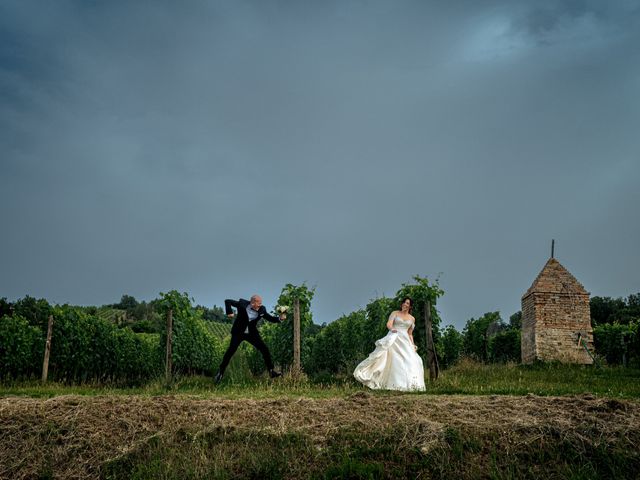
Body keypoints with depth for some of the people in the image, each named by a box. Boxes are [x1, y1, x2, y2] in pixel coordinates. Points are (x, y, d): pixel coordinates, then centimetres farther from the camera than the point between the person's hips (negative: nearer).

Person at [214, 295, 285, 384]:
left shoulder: (262, 310, -7)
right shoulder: (242, 304, -15)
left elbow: (270, 318, 0)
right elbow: (227, 301, -6)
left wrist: (280, 318, -19)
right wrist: (229, 312, -20)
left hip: (252, 333, 3)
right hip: (238, 332, -3)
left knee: (265, 350, -6)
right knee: (231, 350, -7)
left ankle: (271, 371, 3)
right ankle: (221, 372, 8)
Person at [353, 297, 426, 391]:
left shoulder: (412, 319, 18)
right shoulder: (395, 313, 8)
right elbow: (389, 324, -7)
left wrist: (413, 345, 9)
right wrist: (392, 329, -30)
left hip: (405, 341, 3)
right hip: (393, 338, -3)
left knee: (410, 361, -10)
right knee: (394, 360, -18)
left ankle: (409, 384, -6)